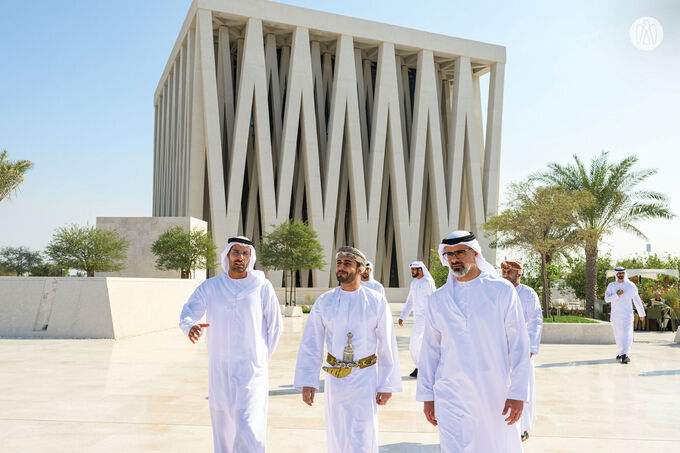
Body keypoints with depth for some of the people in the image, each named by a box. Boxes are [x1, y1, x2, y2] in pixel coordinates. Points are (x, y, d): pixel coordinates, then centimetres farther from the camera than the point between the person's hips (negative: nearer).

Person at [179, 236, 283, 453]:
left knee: (247, 425, -13)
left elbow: (274, 327, 5)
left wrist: (261, 360, 7)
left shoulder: (262, 287, -2)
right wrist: (191, 328, -30)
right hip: (219, 369, 3)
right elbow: (187, 315, -6)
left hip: (251, 370, -3)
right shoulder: (210, 287, 3)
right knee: (222, 423, 13)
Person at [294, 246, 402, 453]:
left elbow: (387, 345, -2)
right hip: (335, 379, 2)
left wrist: (387, 384, -2)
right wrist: (307, 381, -6)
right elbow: (310, 344, 0)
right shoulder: (324, 302, -1)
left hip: (365, 377, -2)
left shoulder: (377, 302, -5)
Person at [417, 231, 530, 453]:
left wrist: (518, 393, -7)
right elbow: (430, 349, 10)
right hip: (451, 394, 1)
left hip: (495, 393, -1)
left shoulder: (503, 291, -1)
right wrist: (427, 395, 8)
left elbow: (519, 345, -2)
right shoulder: (438, 299, 6)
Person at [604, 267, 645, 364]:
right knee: (618, 335, 9)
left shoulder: (631, 286, 3)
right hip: (615, 315, 2)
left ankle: (624, 355, -21)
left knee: (627, 335, -14)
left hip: (627, 315, -1)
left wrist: (642, 313, 14)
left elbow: (637, 300, 10)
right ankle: (621, 352, 25)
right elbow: (607, 299, -5)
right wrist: (616, 295, -20)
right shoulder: (611, 286, 3)